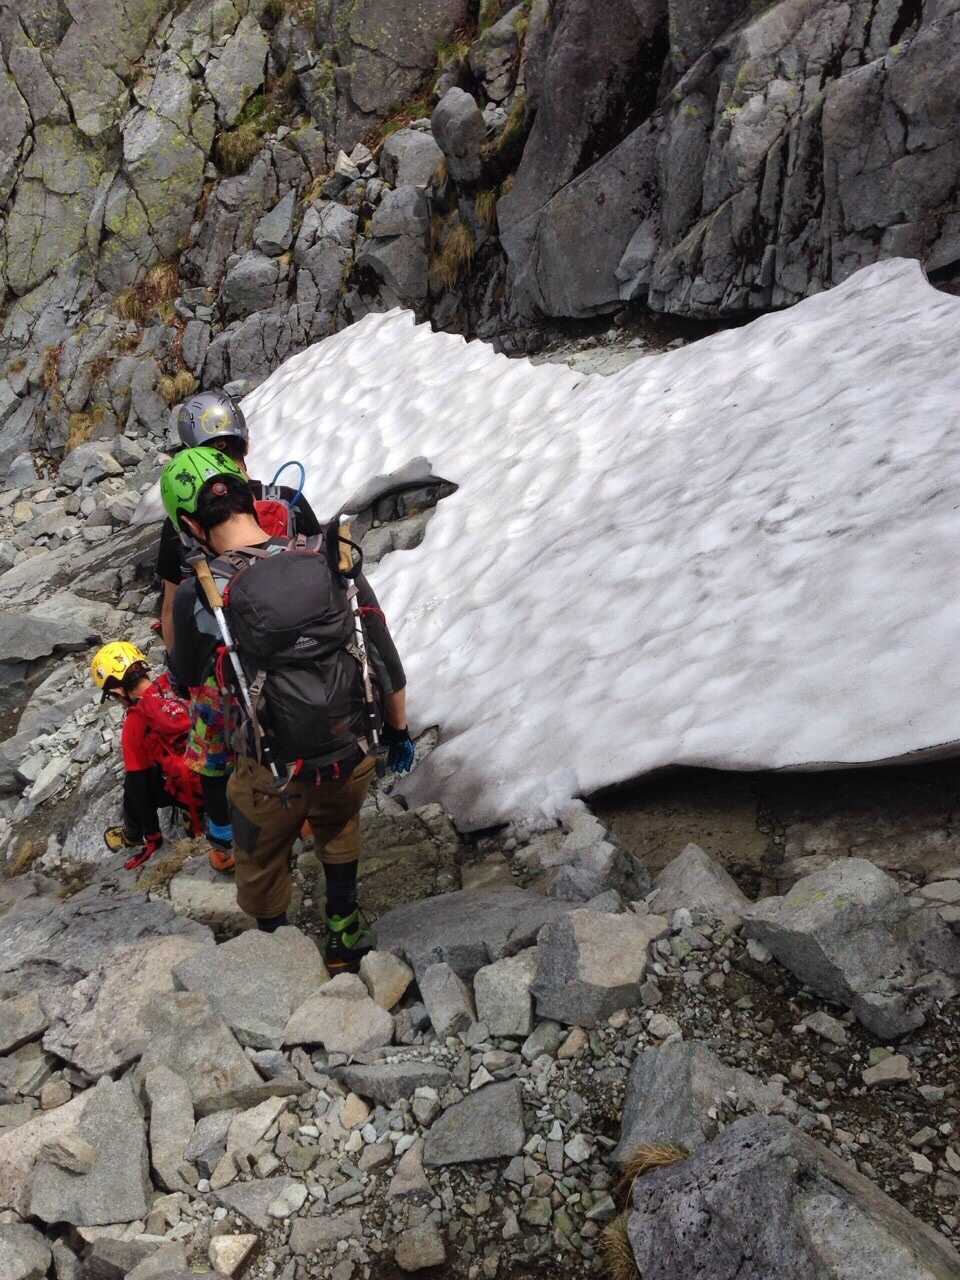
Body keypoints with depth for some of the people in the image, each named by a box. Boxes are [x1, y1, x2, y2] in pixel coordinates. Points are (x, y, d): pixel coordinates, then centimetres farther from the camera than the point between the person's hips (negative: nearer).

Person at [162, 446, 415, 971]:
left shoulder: (197, 594, -18)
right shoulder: (334, 562, -12)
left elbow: (187, 680, 3)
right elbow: (388, 662, -4)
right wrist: (398, 732, 13)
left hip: (272, 778, -2)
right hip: (353, 760, 3)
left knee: (261, 871, 27)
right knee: (339, 828, 36)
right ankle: (345, 936, 46)